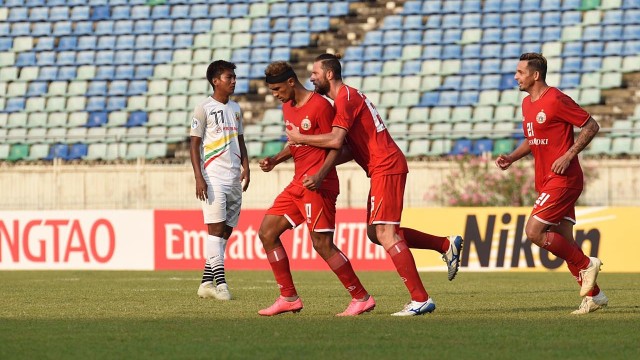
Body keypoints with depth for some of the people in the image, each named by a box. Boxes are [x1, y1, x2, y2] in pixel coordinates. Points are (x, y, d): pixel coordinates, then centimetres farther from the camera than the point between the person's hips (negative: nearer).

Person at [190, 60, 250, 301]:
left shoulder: (236, 109, 16)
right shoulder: (204, 109, -3)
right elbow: (194, 145, -4)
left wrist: (245, 167, 5)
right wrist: (198, 177, -13)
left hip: (234, 179, 7)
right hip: (214, 178, -7)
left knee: (226, 231, 5)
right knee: (216, 228, -10)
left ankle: (206, 283, 9)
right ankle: (220, 282, -14)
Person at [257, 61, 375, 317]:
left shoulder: (320, 106, -13)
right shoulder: (287, 107, 14)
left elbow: (336, 147, -12)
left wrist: (320, 175, -25)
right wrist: (275, 160, 9)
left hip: (317, 186, -9)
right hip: (297, 185, 9)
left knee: (322, 244, -13)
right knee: (267, 233, 5)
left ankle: (362, 298, -4)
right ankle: (289, 298, 10)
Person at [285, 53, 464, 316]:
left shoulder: (345, 98, -13)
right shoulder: (347, 96, 19)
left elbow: (335, 140, -25)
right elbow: (351, 148, 23)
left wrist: (300, 138, -13)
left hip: (386, 168, -10)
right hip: (383, 168, 10)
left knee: (384, 233, -13)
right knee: (376, 232, 13)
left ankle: (420, 299, -16)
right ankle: (446, 245, 16)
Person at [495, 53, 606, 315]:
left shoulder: (556, 100, -15)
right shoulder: (527, 103, 13)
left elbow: (591, 126, -12)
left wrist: (568, 156, -19)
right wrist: (511, 157, 9)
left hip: (562, 179, -9)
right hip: (545, 182, 9)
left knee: (533, 231, -15)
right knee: (564, 240, 6)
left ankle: (586, 264, -3)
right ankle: (593, 296, 10)